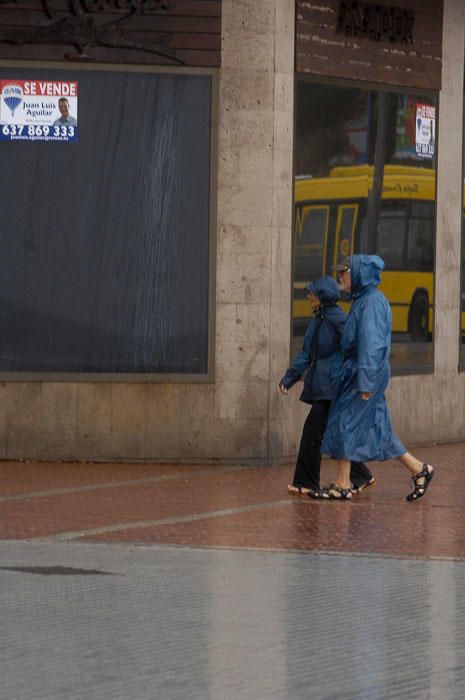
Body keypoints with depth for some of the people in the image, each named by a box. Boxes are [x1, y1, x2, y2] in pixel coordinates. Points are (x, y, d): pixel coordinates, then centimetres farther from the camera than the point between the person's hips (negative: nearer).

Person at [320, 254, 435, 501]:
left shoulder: (372, 302, -15)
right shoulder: (363, 301, 15)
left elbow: (371, 343, -21)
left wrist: (366, 382, -25)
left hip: (365, 371, -10)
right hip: (356, 371, 10)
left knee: (343, 423, -5)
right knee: (375, 428, 10)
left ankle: (342, 485, 0)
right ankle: (418, 469, 11)